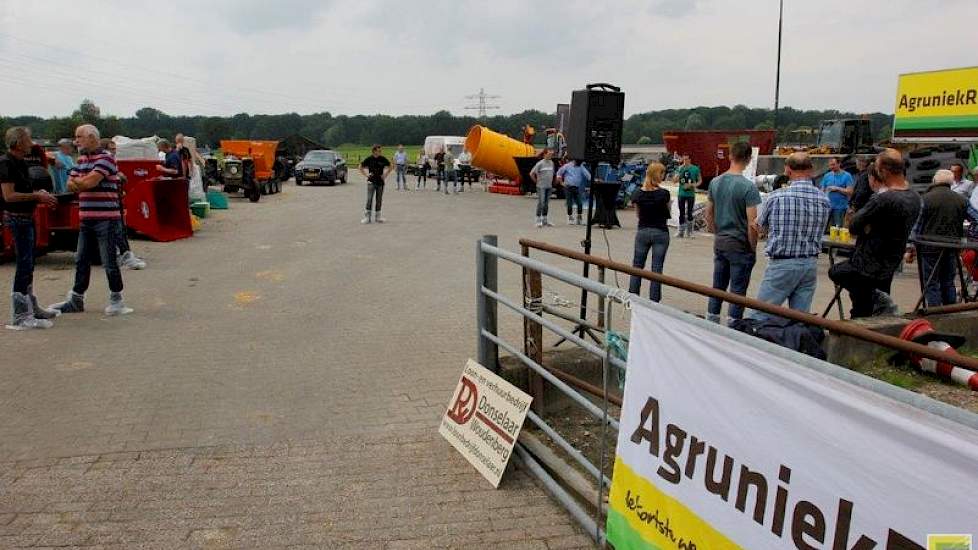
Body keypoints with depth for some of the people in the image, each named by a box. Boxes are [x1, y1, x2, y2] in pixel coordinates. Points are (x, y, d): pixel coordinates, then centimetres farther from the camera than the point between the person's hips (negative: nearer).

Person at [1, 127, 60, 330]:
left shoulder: (21, 162, 13)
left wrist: (40, 194, 8)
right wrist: (36, 196, -16)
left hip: (27, 218, 10)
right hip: (17, 218, -10)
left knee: (28, 266, 18)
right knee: (24, 265, -10)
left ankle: (31, 307, 31)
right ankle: (20, 317, -8)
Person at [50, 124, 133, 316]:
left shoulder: (105, 158, -11)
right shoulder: (82, 159, 16)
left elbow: (90, 182, -20)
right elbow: (71, 184, 13)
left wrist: (77, 180, 0)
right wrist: (79, 182, -9)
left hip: (105, 218, -8)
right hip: (86, 218, 8)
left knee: (109, 261, -2)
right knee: (81, 261, 14)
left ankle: (116, 300, 10)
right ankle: (76, 300, 24)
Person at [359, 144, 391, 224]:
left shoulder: (383, 159, -2)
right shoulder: (369, 159, -6)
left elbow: (389, 167, 14)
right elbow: (361, 167, 7)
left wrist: (385, 175, 5)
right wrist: (366, 175, -1)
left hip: (380, 182, 2)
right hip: (371, 181, -2)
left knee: (379, 200, 8)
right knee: (369, 199, -9)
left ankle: (377, 216, 19)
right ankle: (367, 216, -6)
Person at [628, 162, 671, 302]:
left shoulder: (637, 193, -3)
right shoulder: (664, 194, -12)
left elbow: (638, 213, 7)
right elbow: (669, 214, 0)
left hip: (642, 232, 2)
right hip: (660, 233, -2)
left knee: (637, 266, 12)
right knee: (657, 268, 3)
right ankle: (653, 301, 5)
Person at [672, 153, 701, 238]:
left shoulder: (695, 169, -2)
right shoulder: (680, 168, 3)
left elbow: (700, 181, 4)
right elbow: (674, 180, -3)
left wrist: (694, 185, -15)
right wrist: (680, 171, -17)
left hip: (691, 194, -2)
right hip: (681, 194, 2)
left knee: (689, 213, 0)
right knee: (682, 213, 5)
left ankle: (689, 231, 14)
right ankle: (681, 231, 11)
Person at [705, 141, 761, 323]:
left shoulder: (715, 182, 4)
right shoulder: (748, 186, -15)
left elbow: (708, 214, 11)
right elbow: (752, 223, -17)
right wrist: (753, 248, -6)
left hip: (719, 242, 6)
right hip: (740, 245, -6)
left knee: (717, 287, 14)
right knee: (737, 291, 2)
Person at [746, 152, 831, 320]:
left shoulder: (776, 197, -10)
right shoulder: (824, 200, 1)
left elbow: (760, 228, 6)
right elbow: (818, 234, 11)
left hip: (782, 264, -4)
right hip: (810, 265, 4)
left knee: (759, 316, 0)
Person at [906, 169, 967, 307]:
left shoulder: (925, 198, -9)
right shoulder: (961, 199, 4)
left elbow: (915, 226, -8)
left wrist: (910, 249, -4)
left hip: (930, 248, -4)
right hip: (952, 248, 4)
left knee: (931, 284, 2)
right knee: (948, 283, 15)